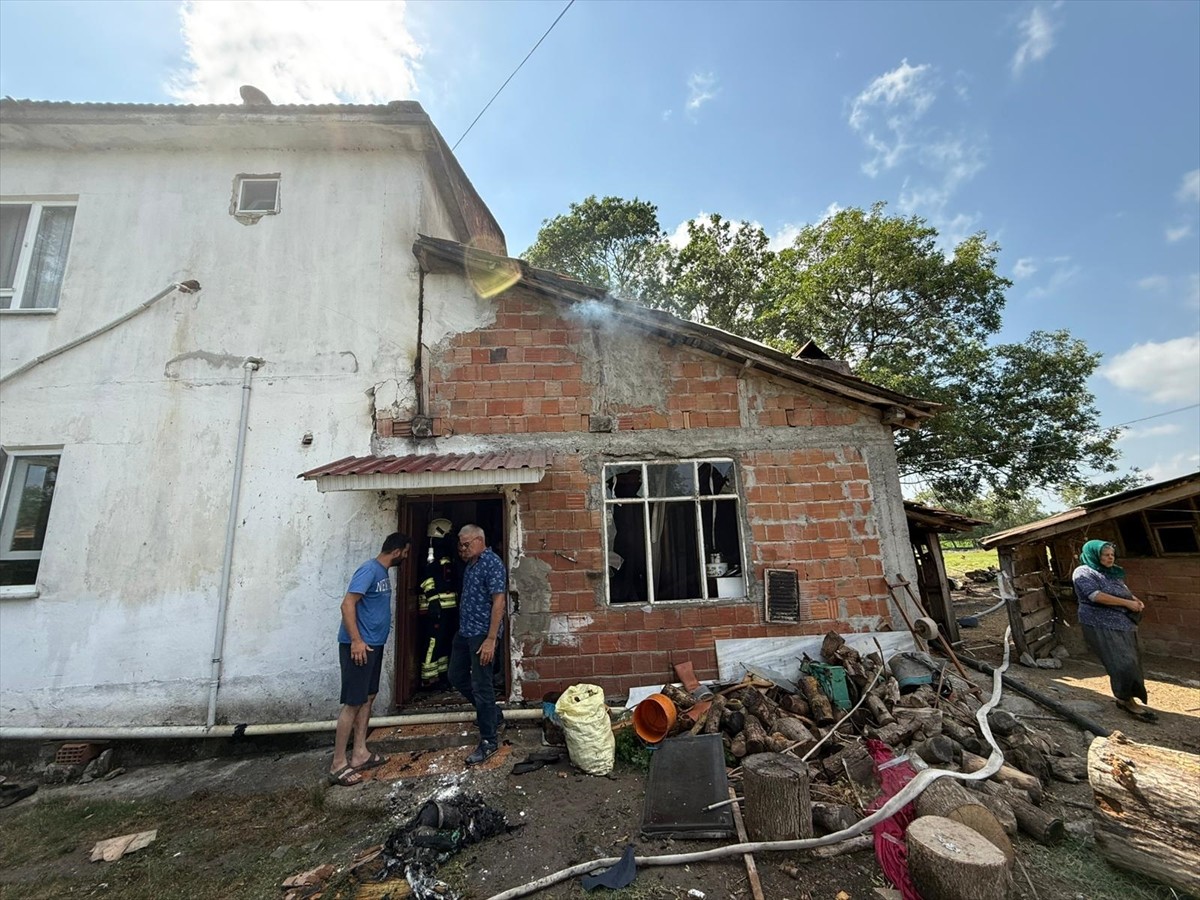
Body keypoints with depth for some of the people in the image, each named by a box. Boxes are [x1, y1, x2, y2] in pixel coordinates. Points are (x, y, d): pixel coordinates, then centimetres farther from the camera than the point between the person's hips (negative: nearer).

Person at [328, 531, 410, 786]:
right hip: (359, 646, -10)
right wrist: (356, 640, -25)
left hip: (374, 645, 10)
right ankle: (338, 765, 8)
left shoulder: (383, 572, 11)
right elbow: (347, 604, -23)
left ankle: (359, 755, 24)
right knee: (353, 703, -3)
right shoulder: (369, 569, -18)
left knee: (368, 698, 14)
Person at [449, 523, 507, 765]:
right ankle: (493, 716, 34)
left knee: (481, 686, -2)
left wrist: (491, 639, -24)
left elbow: (498, 602, -21)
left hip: (482, 634, -10)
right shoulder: (470, 564, 12)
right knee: (457, 677, 19)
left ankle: (489, 740, 15)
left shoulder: (492, 563, -16)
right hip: (464, 632, 10)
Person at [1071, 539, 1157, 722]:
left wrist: (1135, 600, 2)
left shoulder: (1114, 572, 15)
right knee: (1122, 662, -9)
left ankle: (1125, 698, 21)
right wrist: (1127, 603, -16)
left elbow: (1124, 591, 23)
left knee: (1130, 661, 10)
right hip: (1102, 625, -8)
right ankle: (1127, 700, 2)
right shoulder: (1083, 573, -10)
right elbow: (1096, 596, -19)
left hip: (1124, 623, 8)